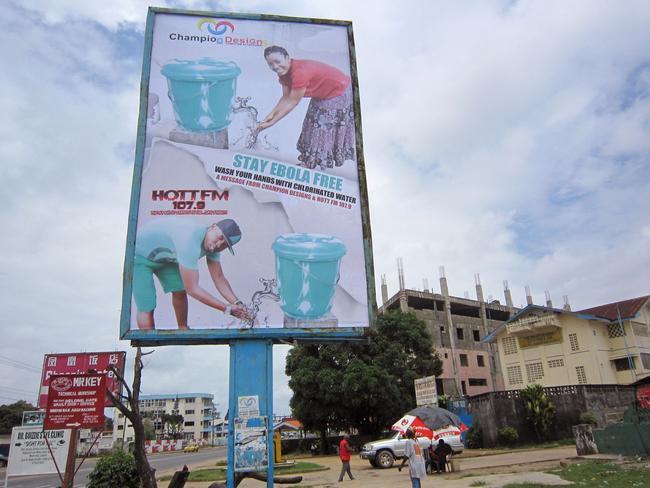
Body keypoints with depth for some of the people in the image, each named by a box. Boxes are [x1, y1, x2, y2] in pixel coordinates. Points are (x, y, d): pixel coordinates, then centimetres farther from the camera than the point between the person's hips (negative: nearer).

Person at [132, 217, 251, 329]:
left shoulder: (212, 244, -13)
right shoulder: (190, 241, -40)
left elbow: (219, 278, -7)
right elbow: (192, 289, -35)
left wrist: (237, 304, -22)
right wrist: (228, 309, -32)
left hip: (162, 255, 8)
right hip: (139, 254, -8)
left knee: (179, 291, 10)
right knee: (147, 308, -12)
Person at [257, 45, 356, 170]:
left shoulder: (300, 71, -35)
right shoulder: (284, 72, -8)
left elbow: (292, 102, -31)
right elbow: (286, 98, -7)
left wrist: (271, 122, -28)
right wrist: (271, 114, -22)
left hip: (339, 93, -9)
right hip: (321, 95, 9)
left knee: (325, 130, 0)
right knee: (314, 126, 16)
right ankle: (308, 162, 28)